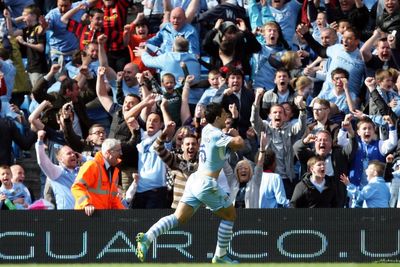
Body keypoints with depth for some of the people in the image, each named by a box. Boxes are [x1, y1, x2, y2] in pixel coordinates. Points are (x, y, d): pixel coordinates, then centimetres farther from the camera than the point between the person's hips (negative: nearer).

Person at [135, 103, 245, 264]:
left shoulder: (207, 130, 12)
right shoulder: (217, 135, -14)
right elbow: (239, 144, -24)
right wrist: (235, 134, -3)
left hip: (195, 180, 8)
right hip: (207, 184, -8)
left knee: (178, 218, 0)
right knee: (230, 216, 11)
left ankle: (147, 237, -20)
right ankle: (220, 256, 14)